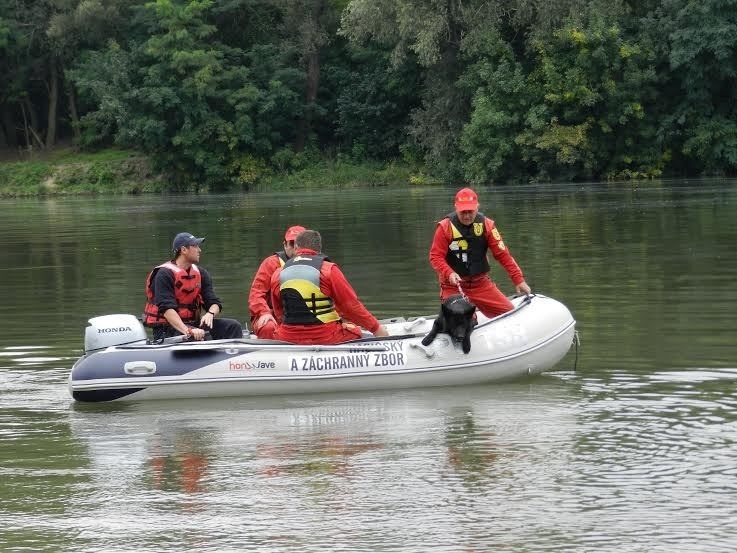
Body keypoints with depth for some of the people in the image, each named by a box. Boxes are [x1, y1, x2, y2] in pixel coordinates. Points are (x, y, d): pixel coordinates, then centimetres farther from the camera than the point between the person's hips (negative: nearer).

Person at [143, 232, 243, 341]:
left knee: (233, 326, -8)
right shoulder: (165, 274, -10)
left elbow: (215, 303, 8)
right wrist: (188, 331, -35)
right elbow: (166, 308, -22)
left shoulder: (201, 274, 13)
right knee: (200, 335, -36)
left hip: (192, 323, 7)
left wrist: (210, 314, -19)